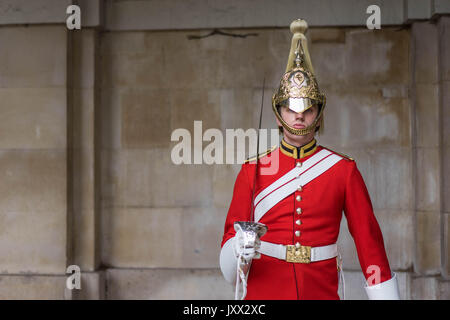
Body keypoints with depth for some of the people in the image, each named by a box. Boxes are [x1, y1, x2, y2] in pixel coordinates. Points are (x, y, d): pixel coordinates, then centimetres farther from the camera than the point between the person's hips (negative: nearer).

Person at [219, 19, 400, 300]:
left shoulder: (344, 169, 1)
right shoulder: (253, 171, 1)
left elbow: (369, 239, 2)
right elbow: (230, 238, 2)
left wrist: (387, 296, -1)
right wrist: (239, 248, -21)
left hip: (322, 292, 0)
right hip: (264, 293, 0)